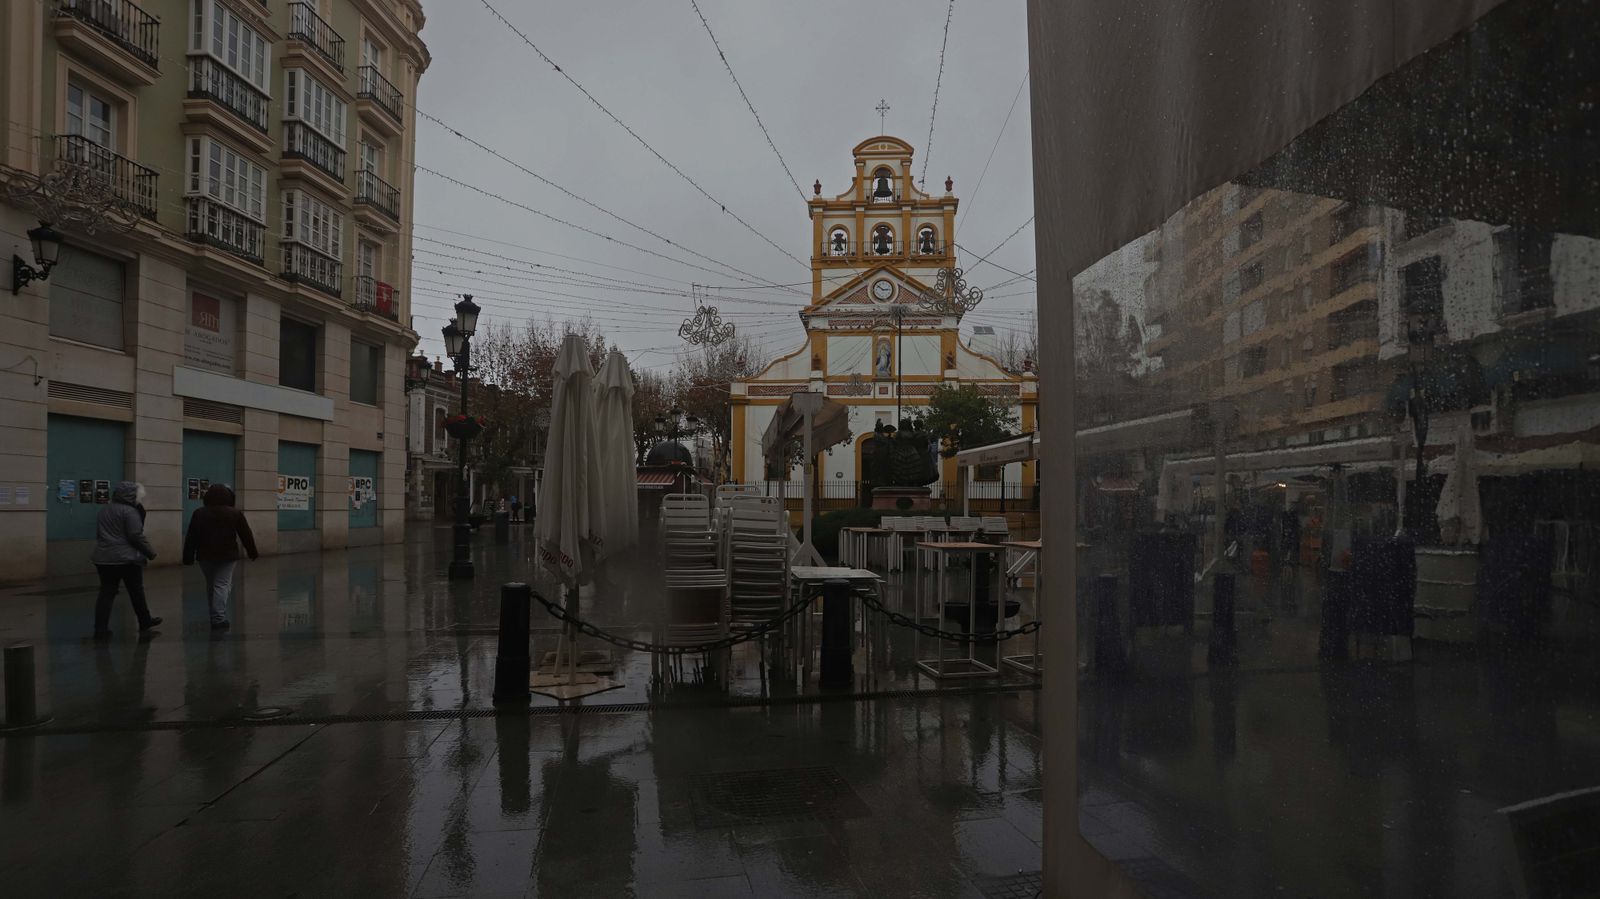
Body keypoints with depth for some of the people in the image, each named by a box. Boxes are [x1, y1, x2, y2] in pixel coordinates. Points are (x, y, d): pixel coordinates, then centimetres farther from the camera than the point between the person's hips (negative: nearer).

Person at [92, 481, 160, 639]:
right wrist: (150, 552, -7)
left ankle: (101, 629, 0)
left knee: (106, 593, 6)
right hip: (127, 559, -6)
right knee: (137, 592, 8)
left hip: (103, 558, 7)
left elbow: (99, 534, 19)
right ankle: (145, 622, 21)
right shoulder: (130, 511, -12)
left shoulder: (103, 511, 14)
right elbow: (136, 536, -16)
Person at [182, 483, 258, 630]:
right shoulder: (235, 514, -4)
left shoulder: (199, 514, 1)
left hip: (206, 556, 3)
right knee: (222, 585, -3)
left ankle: (215, 616, 25)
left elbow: (191, 538, 1)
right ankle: (219, 618, -12)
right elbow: (246, 535, 1)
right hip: (227, 556, -2)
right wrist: (253, 553, 12)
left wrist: (188, 557, 6)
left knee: (210, 586, 17)